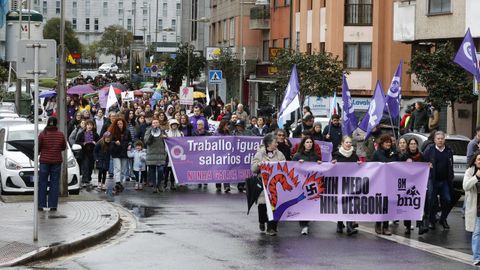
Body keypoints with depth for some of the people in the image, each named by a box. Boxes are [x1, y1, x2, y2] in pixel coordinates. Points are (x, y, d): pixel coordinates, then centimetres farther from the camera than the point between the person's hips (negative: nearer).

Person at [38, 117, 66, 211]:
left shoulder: (42, 134, -8)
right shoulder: (60, 134, -3)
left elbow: (38, 147, -3)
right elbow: (64, 147, 8)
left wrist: (37, 154, 17)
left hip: (44, 161, -1)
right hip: (56, 161, 1)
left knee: (43, 183, 6)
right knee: (54, 184, 6)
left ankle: (41, 205, 4)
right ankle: (53, 205, 4)